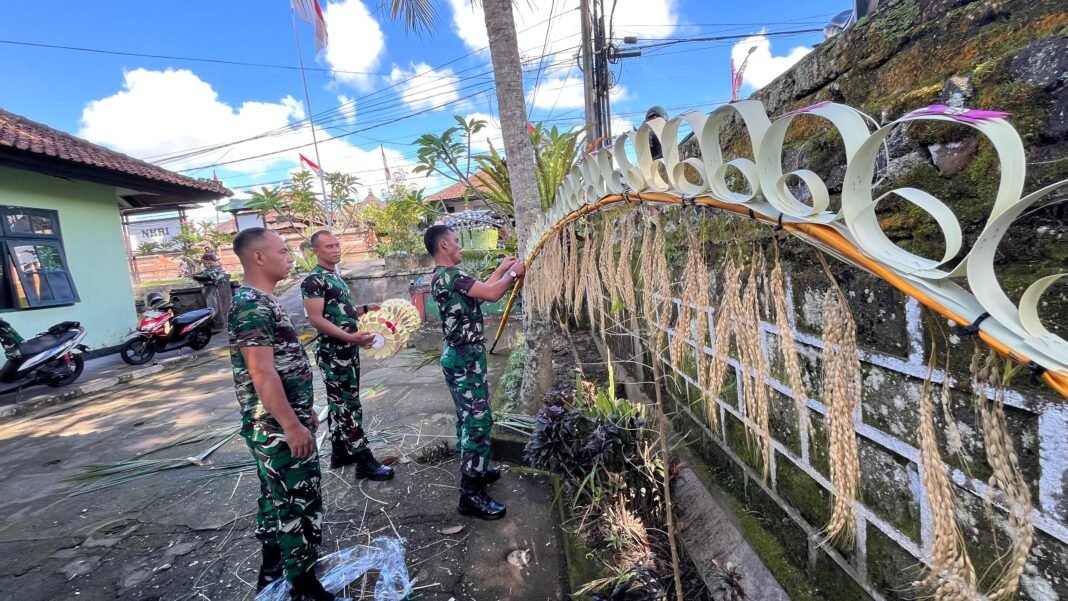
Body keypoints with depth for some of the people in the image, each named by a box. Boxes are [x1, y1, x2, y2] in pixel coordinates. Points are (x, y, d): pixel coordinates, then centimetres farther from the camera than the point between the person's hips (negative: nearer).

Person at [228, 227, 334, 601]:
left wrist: (302, 411, 21)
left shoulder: (262, 301, 11)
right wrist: (292, 425, -23)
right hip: (279, 427, -10)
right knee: (299, 505, 2)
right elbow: (262, 374, -26)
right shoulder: (252, 306, -21)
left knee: (277, 500, 22)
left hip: (275, 425, 10)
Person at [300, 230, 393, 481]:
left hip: (348, 350, 9)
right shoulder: (314, 281, -14)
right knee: (348, 404, -4)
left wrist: (366, 308, 13)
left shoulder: (336, 276, 14)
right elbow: (316, 320, -21)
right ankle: (364, 462, 4)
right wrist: (350, 337, -31)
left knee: (340, 403, 16)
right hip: (333, 353, -9)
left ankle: (339, 452, 29)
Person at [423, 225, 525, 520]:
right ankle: (471, 495, 2)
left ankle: (475, 470, 37)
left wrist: (501, 269, 23)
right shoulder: (450, 276, -19)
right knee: (478, 422, -6)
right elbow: (491, 294, -25)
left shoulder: (444, 277, 14)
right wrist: (513, 273, -7)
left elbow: (479, 294, 22)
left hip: (460, 356, 11)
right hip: (466, 359, -11)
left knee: (468, 419, 21)